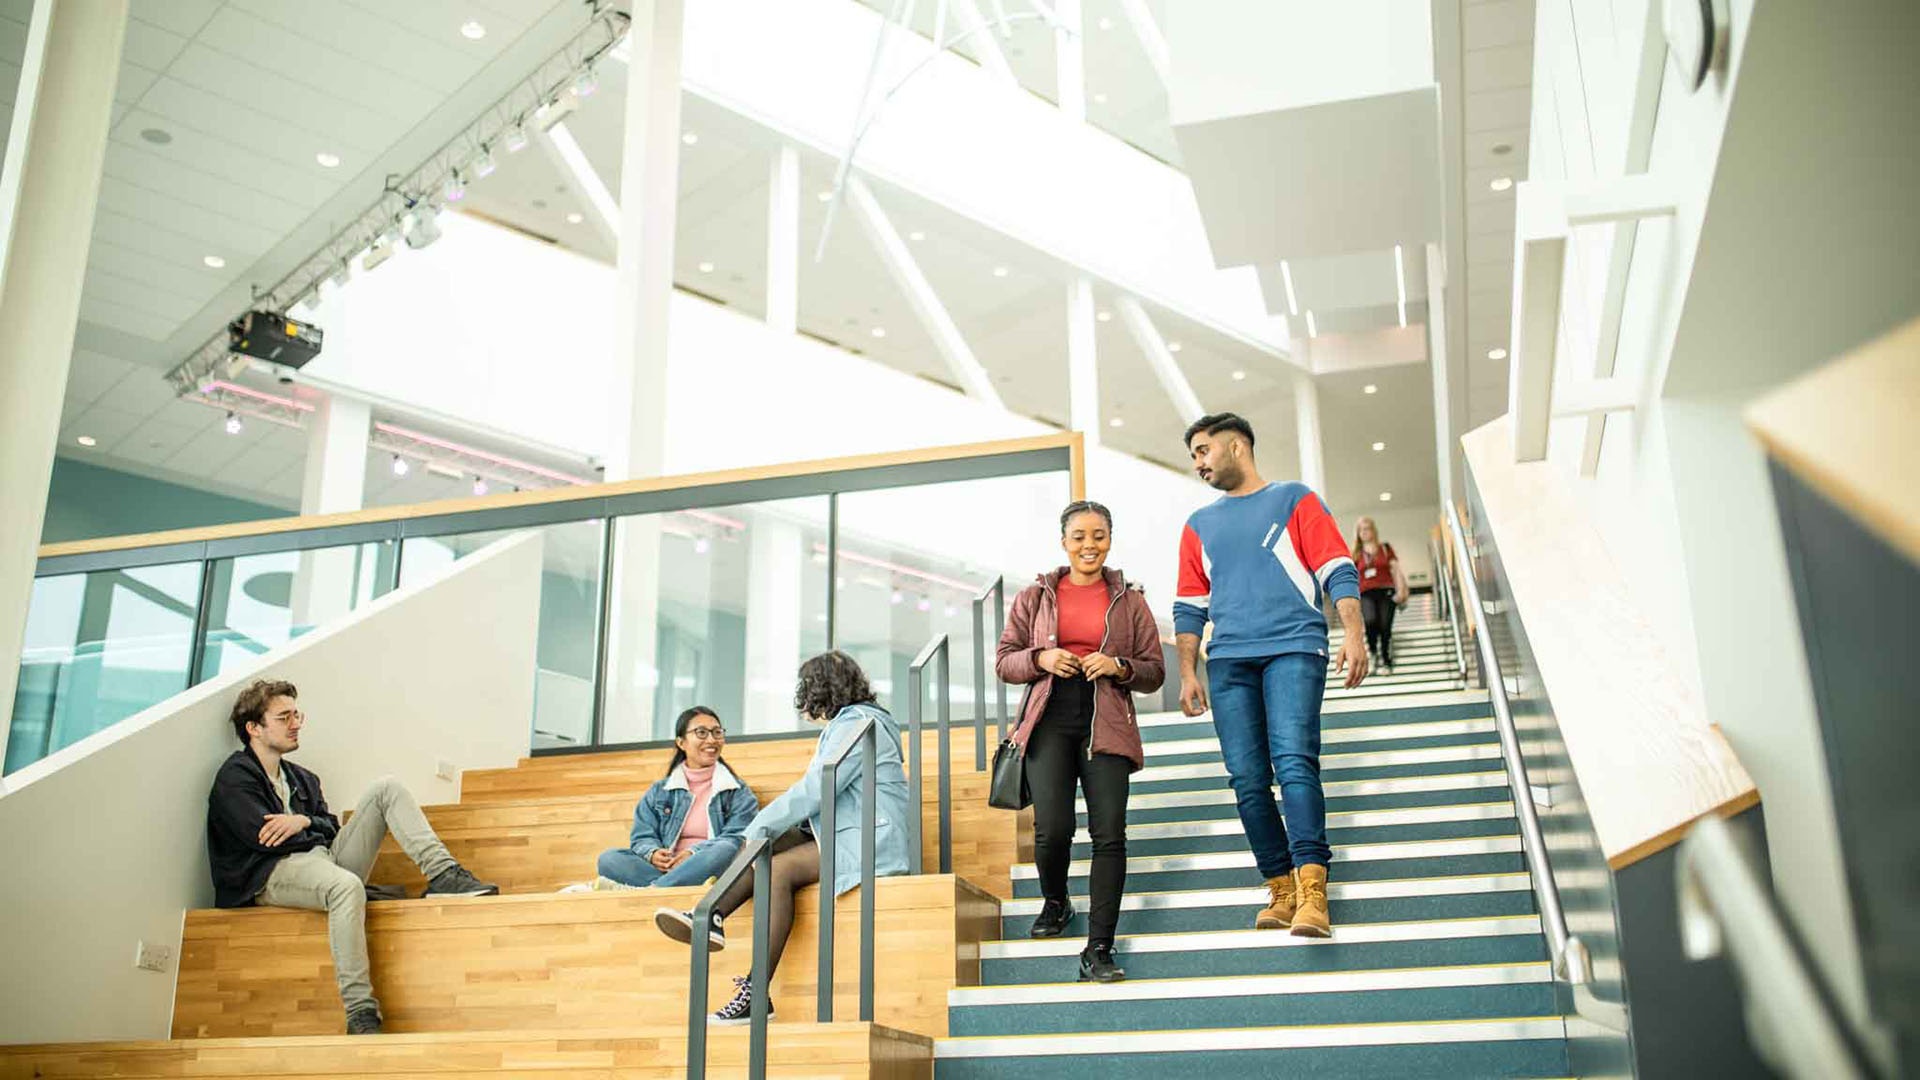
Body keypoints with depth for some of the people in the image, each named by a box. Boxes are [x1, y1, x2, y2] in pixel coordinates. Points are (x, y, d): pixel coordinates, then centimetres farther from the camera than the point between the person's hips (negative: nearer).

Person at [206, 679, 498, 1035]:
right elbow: (264, 837, -11)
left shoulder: (301, 778, 26)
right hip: (273, 875, -7)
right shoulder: (234, 776, 2)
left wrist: (302, 822, -7)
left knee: (386, 788, -6)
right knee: (347, 886, -41)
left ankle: (443, 875, -23)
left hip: (322, 859, 7)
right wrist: (312, 830, 4)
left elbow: (331, 827, 15)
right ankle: (359, 1012, -41)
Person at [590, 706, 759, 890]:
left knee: (725, 851, -36)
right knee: (609, 858, -21)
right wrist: (652, 853, -13)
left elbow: (737, 838, -1)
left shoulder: (739, 792, 14)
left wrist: (694, 853, -19)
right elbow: (642, 837, 12)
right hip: (665, 870, 2)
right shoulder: (659, 792, 22)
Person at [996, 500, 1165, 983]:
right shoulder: (1035, 597, 11)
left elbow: (1154, 671, 11)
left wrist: (1118, 666, -9)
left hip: (1106, 725, 0)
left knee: (1109, 834, -11)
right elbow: (1004, 661, 12)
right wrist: (1041, 658, -8)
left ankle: (1098, 951, -5)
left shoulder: (1130, 602, 10)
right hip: (1050, 721, 0)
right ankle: (1055, 903, 21)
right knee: (1053, 829, -12)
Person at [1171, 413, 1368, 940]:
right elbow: (1189, 607, 22)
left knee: (1294, 761, -20)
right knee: (1248, 780, -3)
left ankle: (1312, 887, -23)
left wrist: (1354, 634, -10)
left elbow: (1338, 572, 3)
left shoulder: (1295, 500, 11)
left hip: (1293, 648, -4)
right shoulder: (1199, 525, 22)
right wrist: (1188, 673, 13)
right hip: (1229, 661, 4)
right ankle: (1281, 888, 4)